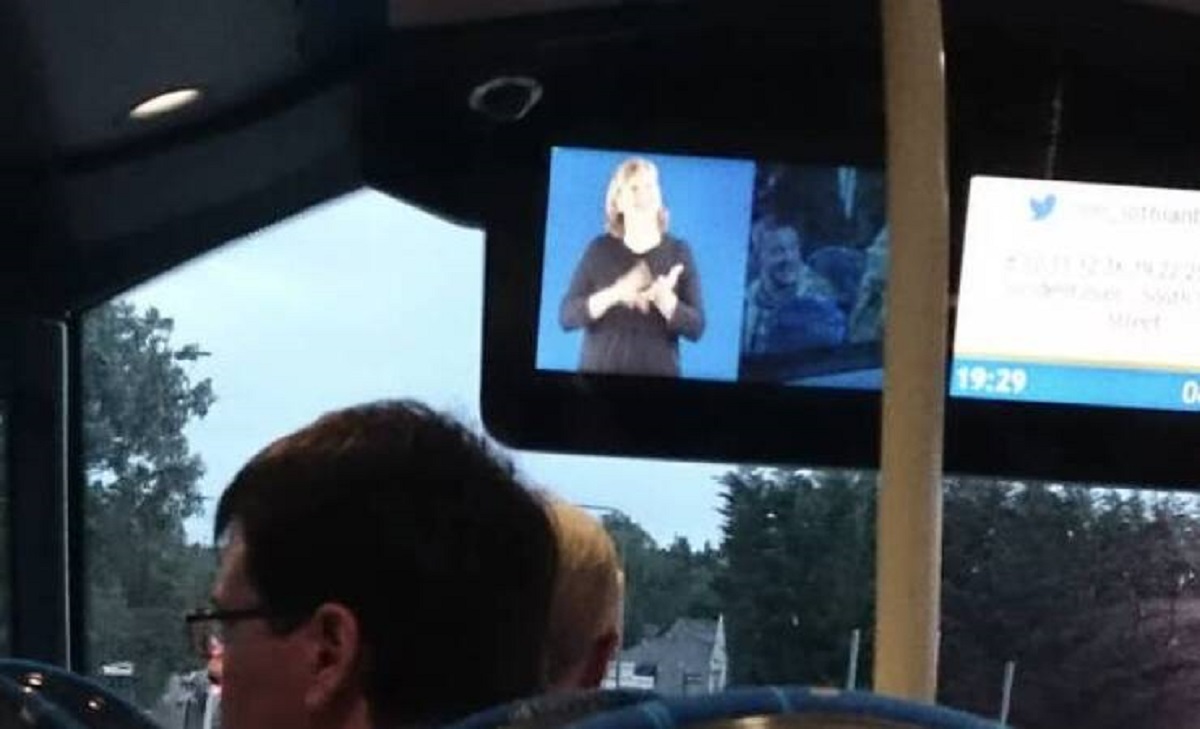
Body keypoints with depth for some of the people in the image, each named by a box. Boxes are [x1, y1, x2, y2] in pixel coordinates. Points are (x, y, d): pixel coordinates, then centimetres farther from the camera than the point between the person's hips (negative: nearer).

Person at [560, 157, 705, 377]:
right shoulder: (599, 249, 1)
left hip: (658, 373, 0)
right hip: (598, 372, 0)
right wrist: (613, 295, -20)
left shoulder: (679, 252, 0)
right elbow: (566, 316, -4)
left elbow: (696, 328, -4)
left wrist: (664, 299, -23)